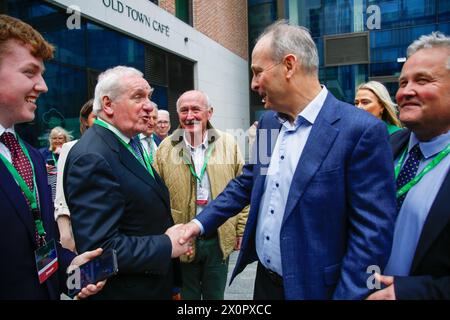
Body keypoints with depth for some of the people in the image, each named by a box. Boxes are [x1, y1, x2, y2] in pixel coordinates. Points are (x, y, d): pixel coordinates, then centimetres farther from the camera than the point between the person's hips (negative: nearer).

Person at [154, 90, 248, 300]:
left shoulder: (228, 144, -3)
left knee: (215, 295, 20)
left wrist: (242, 230, 1)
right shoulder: (166, 148, -4)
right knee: (187, 295, 19)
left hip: (219, 240, 1)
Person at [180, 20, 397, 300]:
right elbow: (246, 183, 10)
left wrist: (346, 295, -18)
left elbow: (373, 232, -18)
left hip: (313, 287, -5)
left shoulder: (362, 130, -19)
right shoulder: (268, 121, 2)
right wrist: (202, 222, 3)